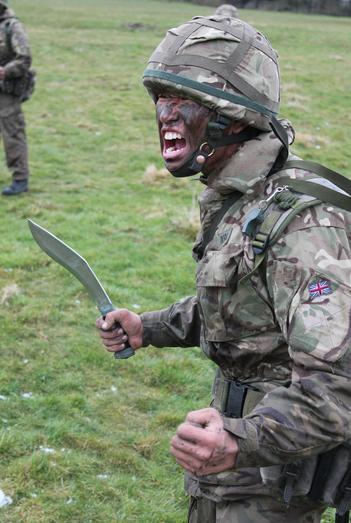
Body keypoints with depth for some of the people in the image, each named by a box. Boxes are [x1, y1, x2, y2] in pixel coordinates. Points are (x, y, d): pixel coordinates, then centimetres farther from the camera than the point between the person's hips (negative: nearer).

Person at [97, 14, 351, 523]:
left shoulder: (300, 219, -30)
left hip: (276, 471, -9)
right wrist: (147, 328, 10)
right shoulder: (231, 199, 2)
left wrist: (241, 442, -52)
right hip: (237, 421, 9)